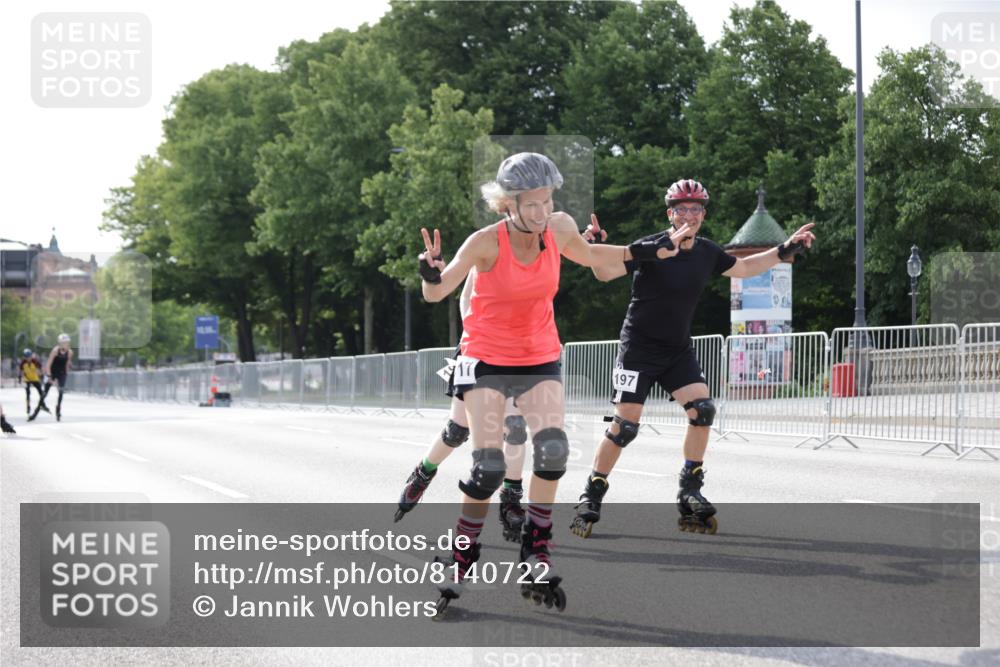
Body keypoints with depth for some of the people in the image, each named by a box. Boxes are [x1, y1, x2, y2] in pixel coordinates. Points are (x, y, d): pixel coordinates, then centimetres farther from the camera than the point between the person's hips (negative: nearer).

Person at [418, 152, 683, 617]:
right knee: (488, 468, -13)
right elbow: (437, 294, -20)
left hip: (540, 358, 4)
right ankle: (461, 562, 4)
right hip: (486, 360, -3)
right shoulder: (486, 243, -20)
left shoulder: (560, 227, -7)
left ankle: (536, 553, -3)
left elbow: (586, 255, 17)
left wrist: (639, 253, 12)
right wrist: (431, 275, -42)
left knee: (553, 448, -18)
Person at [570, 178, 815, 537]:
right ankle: (591, 497, 3)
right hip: (639, 347, -5)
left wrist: (786, 249, 15)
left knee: (703, 409, -11)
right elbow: (606, 272, -23)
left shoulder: (707, 253, 2)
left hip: (678, 349, 5)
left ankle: (690, 495, 2)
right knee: (625, 424, -11)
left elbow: (743, 268, 20)